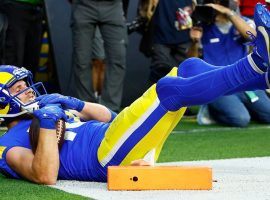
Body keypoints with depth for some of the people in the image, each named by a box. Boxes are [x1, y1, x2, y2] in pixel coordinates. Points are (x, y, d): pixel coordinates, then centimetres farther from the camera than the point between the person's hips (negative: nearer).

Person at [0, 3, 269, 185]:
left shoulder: (42, 113, 31)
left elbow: (106, 116, 32)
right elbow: (46, 176, -16)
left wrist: (73, 104, 15)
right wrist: (48, 122, -17)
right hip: (109, 159, -9)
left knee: (189, 67, 0)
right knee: (169, 88, -25)